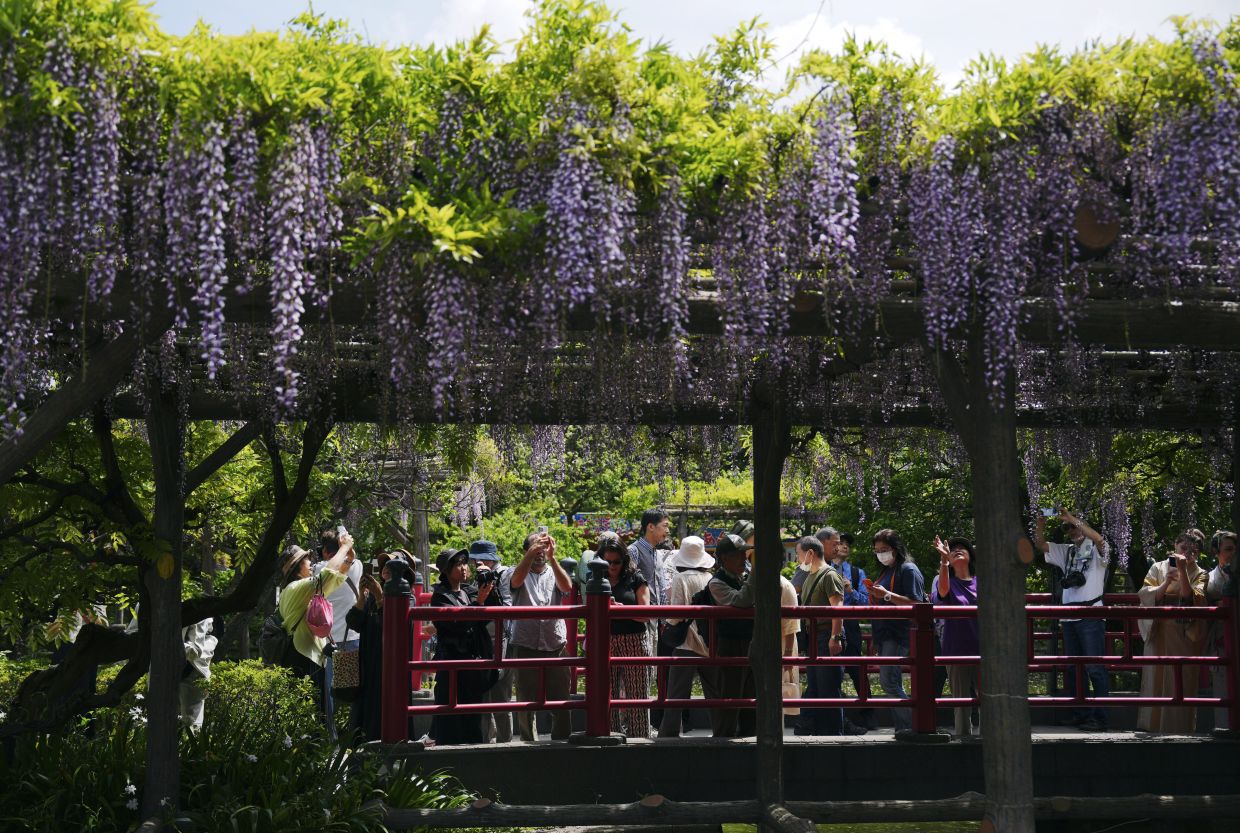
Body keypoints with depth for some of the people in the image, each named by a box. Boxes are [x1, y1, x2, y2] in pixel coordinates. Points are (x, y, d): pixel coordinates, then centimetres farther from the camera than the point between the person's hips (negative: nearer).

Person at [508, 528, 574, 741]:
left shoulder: (554, 573, 12)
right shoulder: (519, 572, 8)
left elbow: (567, 586, -10)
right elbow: (516, 580, -16)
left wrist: (551, 557, -24)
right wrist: (532, 552, -30)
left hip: (556, 646, 2)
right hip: (526, 647, -1)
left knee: (561, 704, 4)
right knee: (526, 704, 3)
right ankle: (530, 746, 11)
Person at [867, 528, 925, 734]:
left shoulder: (908, 570, -6)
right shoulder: (885, 571, 21)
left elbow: (915, 603, -15)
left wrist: (887, 595, -20)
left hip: (899, 634, -9)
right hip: (884, 635, 9)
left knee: (888, 680, -18)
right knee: (894, 685, 7)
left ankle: (912, 724, -15)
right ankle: (902, 727, 8)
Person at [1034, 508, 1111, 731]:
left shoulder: (1096, 549, 0)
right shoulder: (1066, 552, 19)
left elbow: (1098, 538, -22)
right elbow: (1040, 544, 16)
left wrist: (1072, 519, -22)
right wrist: (1040, 522, -2)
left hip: (1091, 616, -7)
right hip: (1069, 618, 7)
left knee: (1095, 668, -9)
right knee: (1073, 668, 10)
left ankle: (1100, 717, -10)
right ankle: (1080, 714, 17)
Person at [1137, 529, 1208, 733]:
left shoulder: (1199, 574, 8)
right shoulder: (1158, 568, 10)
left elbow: (1192, 598, -9)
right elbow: (1145, 595, -1)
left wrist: (1182, 571, -17)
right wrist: (1166, 583, -15)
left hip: (1187, 636, 0)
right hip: (1160, 634, 0)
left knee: (1184, 684, -2)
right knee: (1157, 678, -2)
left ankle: (1180, 728, 3)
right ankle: (1154, 726, 2)